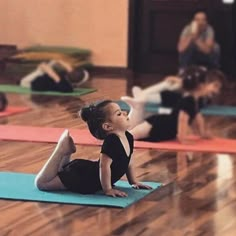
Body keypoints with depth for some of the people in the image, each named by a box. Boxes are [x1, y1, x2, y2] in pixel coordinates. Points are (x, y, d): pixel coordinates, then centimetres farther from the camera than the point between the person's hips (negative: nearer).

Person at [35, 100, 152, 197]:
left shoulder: (128, 138, -4)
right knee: (41, 182, -6)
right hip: (82, 178, -9)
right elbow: (104, 165, -34)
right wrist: (108, 189, -29)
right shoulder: (111, 142, -32)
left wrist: (134, 182, 12)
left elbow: (128, 162, 11)